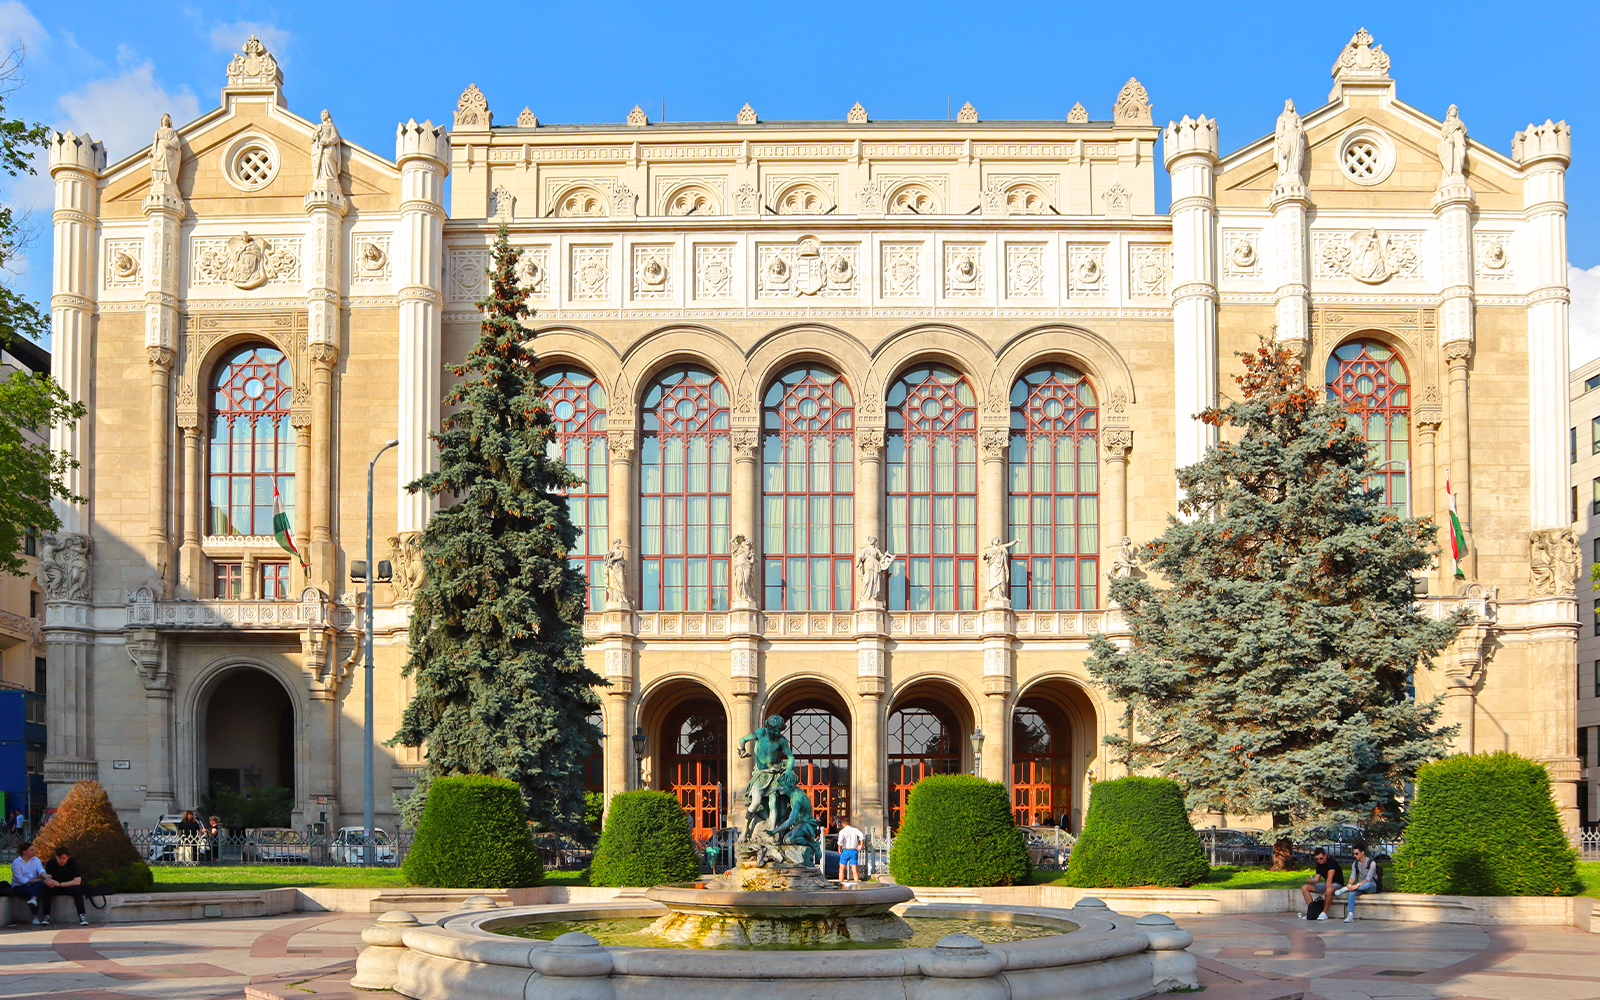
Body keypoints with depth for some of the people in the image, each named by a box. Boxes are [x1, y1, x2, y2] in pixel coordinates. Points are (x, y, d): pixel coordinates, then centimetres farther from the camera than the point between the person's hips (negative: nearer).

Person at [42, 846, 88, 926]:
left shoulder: (73, 863, -15)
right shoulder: (51, 863, -9)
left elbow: (78, 881, -23)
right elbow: (47, 877, -19)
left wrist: (60, 884, -33)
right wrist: (48, 881, -46)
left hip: (69, 887, -1)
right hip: (56, 889, 1)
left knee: (77, 889, -34)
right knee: (46, 889, -30)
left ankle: (82, 916, -36)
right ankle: (46, 917, -26)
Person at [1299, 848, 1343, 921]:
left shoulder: (1331, 862, -18)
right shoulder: (1319, 865, 6)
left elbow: (1329, 879, -27)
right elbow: (1317, 879, 6)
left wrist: (1327, 891, -35)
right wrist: (1312, 881, -17)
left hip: (1337, 884, -8)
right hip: (1325, 884, 8)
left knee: (1329, 890, -44)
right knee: (1304, 888, -6)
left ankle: (1324, 912, -27)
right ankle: (1313, 910, -16)